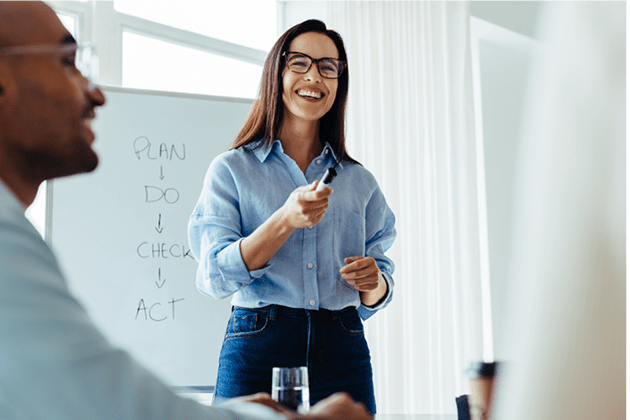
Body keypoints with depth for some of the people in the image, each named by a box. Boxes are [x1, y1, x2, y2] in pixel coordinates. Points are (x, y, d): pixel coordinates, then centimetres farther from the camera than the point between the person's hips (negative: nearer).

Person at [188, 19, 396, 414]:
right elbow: (215, 275, -8)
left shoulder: (360, 181, 13)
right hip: (258, 349, -2)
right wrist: (285, 221, -19)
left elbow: (375, 294, 15)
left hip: (343, 352, 3)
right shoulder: (231, 169, 4)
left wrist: (374, 282, -8)